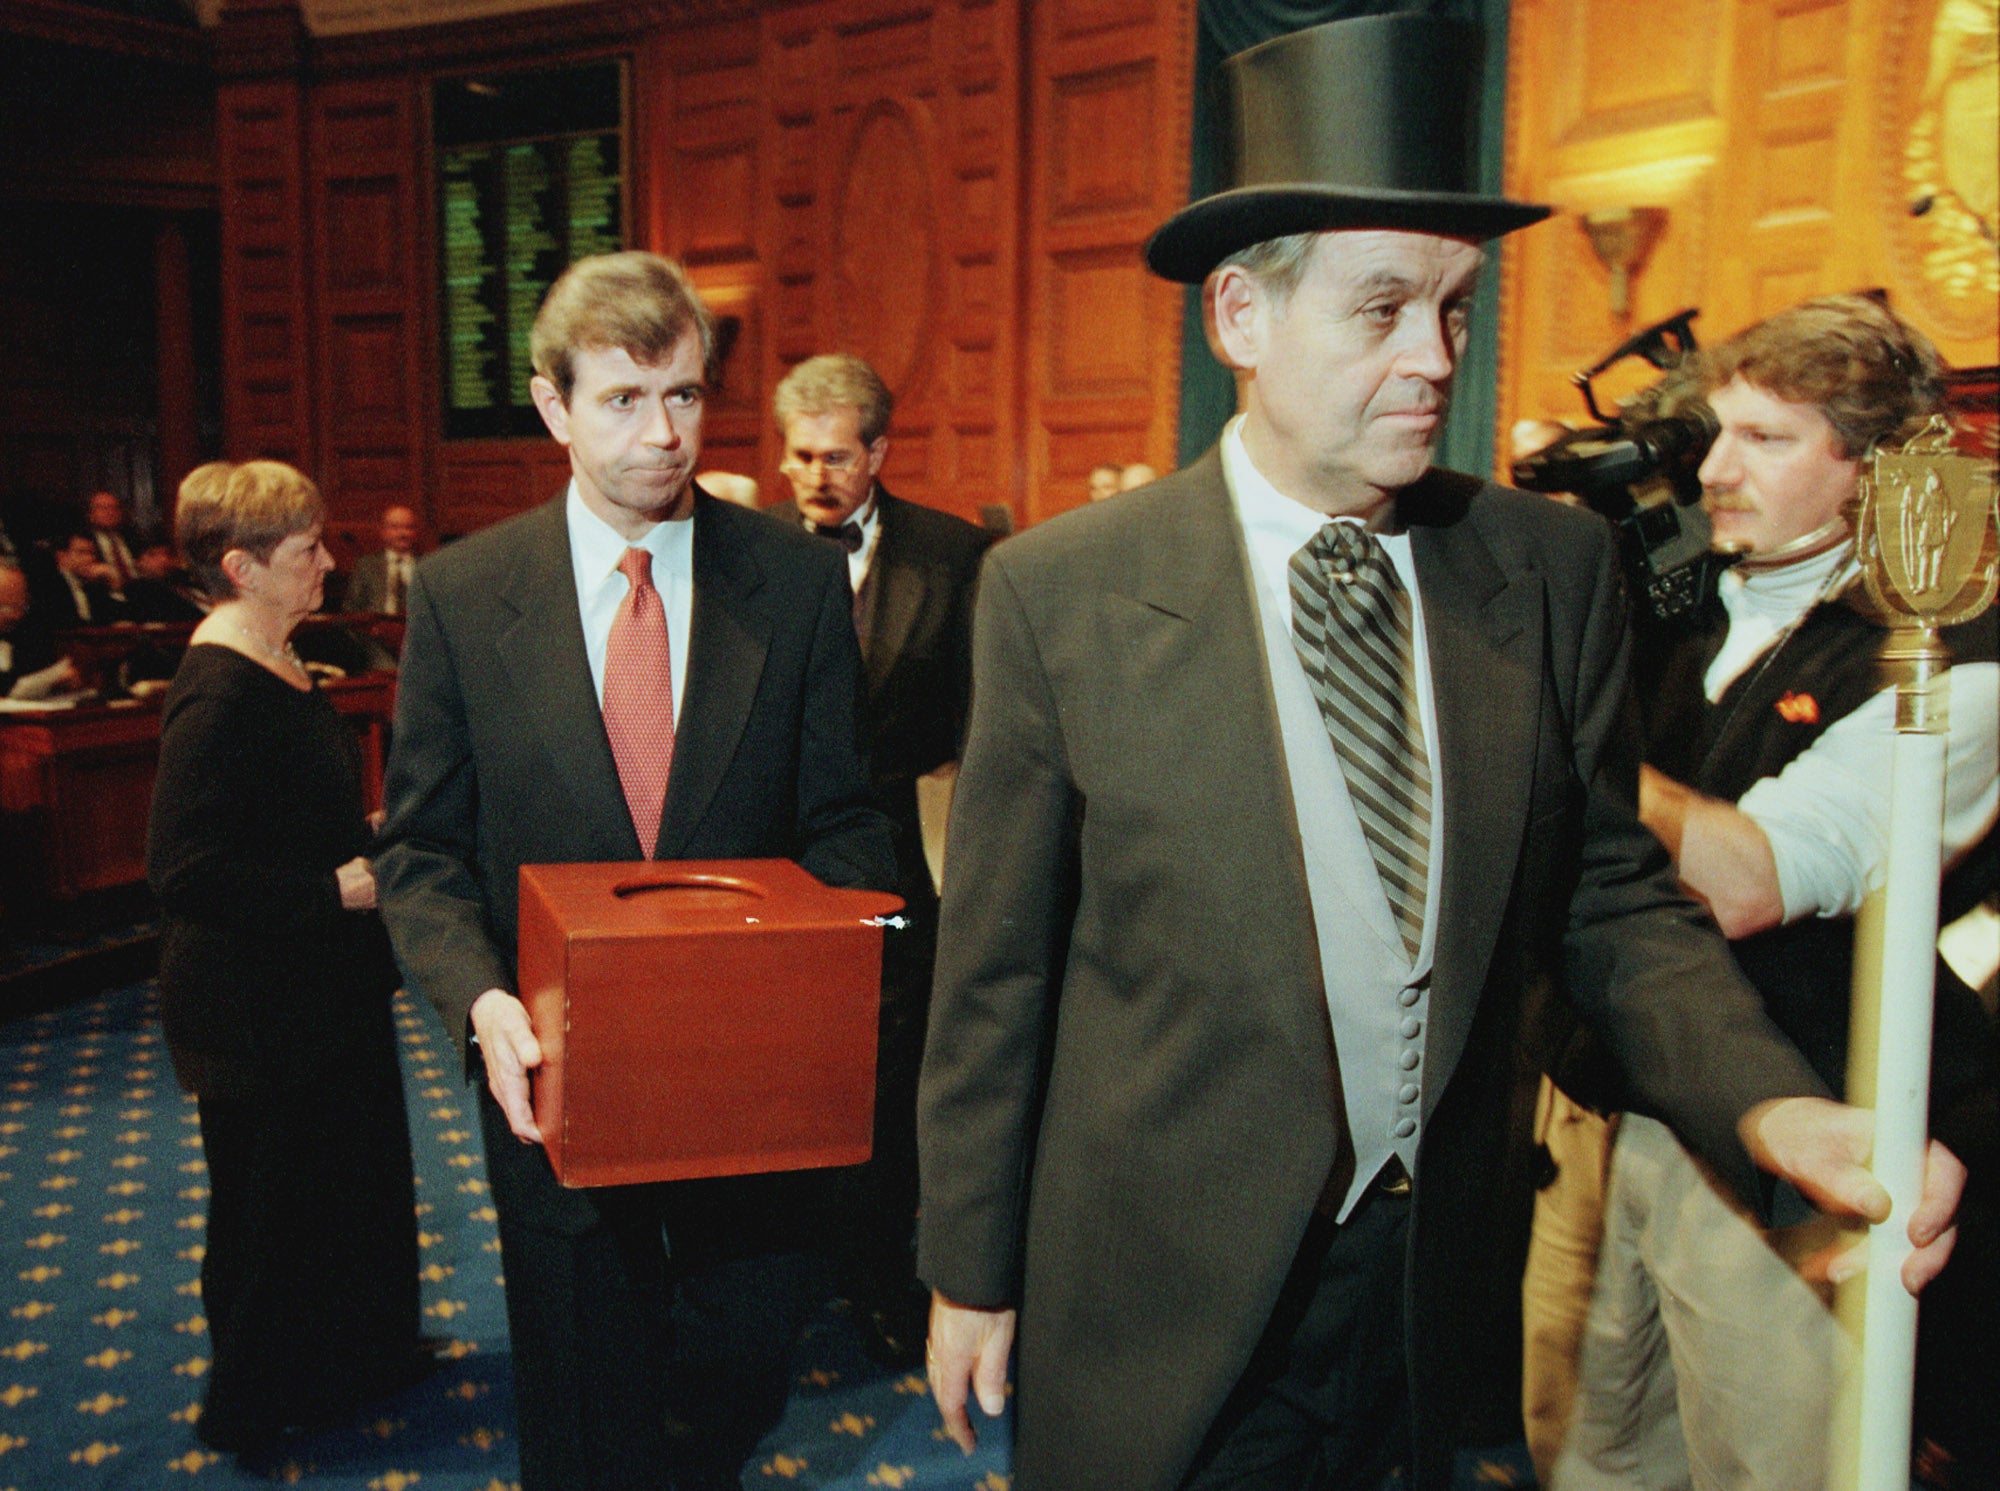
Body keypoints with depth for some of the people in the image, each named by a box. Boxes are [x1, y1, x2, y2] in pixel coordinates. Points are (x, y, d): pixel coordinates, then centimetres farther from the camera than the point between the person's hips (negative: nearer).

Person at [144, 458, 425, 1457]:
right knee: (273, 1205, 9)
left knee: (350, 1177, 22)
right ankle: (262, 1408, 30)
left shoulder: (272, 663, 6)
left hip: (319, 987, 10)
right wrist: (337, 888, -23)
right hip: (259, 1009, -10)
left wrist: (362, 835, 6)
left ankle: (349, 1362, 42)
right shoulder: (221, 691, -25)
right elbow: (183, 873, -29)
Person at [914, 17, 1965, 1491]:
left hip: (1430, 1280, 3)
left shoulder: (1556, 569, -5)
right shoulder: (1059, 592, -13)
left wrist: (1767, 1103, -17)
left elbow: (1614, 894, 1)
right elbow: (996, 966, -7)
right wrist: (969, 1270, -1)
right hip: (1157, 1302, -2)